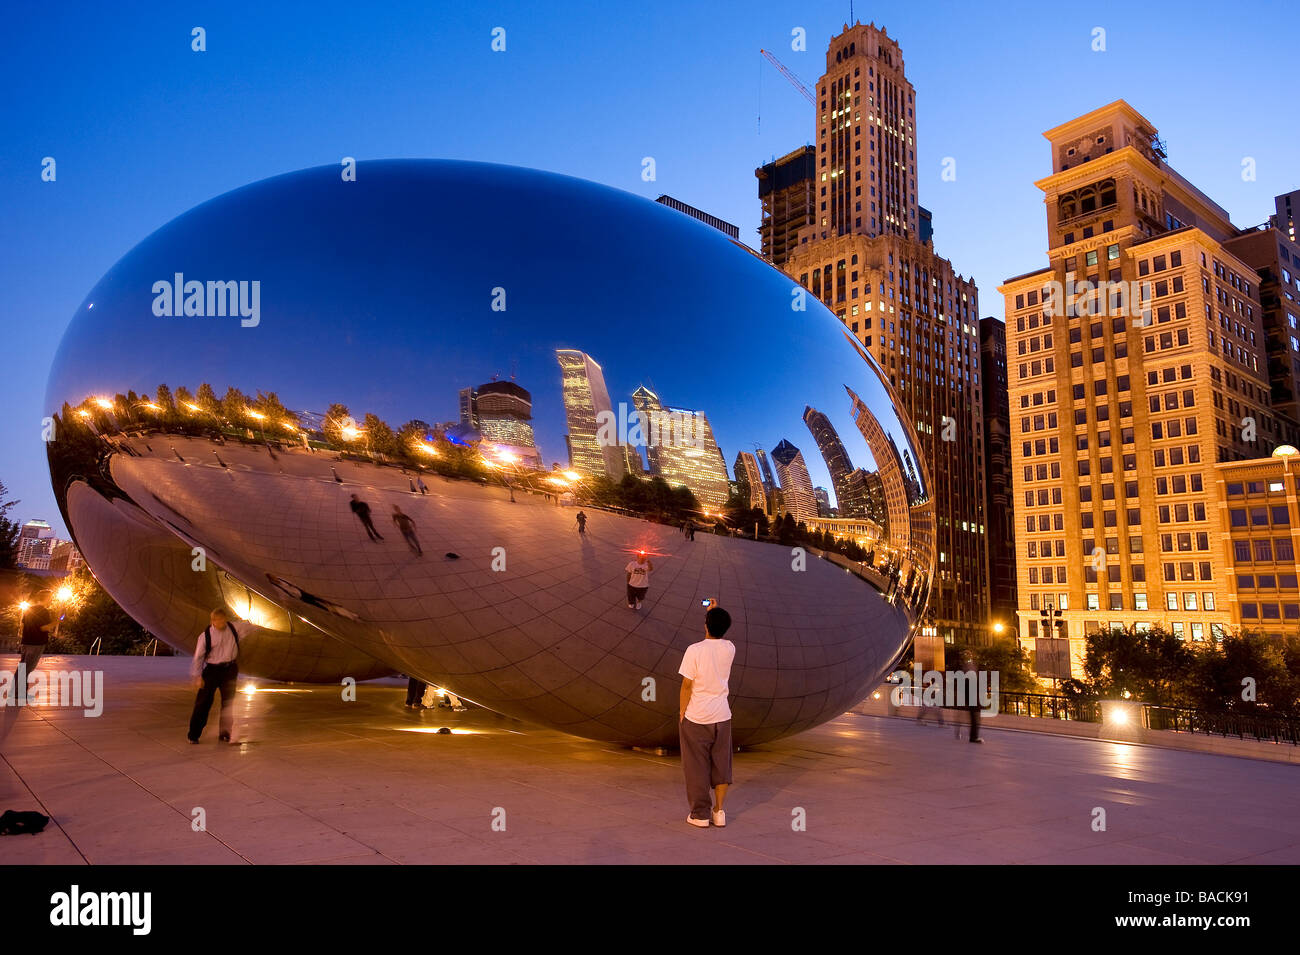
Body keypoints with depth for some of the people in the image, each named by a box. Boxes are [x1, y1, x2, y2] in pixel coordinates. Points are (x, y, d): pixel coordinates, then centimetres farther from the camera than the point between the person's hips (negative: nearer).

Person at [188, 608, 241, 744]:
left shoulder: (233, 628, -3)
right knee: (203, 702, -3)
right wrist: (198, 676, -9)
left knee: (228, 702, 8)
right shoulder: (205, 635, -11)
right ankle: (194, 734, 7)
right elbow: (198, 656, -7)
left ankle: (224, 733, 18)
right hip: (212, 670, -3)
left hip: (230, 669, 3)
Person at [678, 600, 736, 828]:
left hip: (695, 717, -4)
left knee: (697, 767, 7)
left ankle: (700, 814, 15)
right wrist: (714, 612, 22)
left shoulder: (694, 651, -16)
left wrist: (681, 712, -2)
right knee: (721, 764, 15)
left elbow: (687, 685, -14)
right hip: (721, 715, 4)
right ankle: (719, 811, 20)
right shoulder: (729, 649, -3)